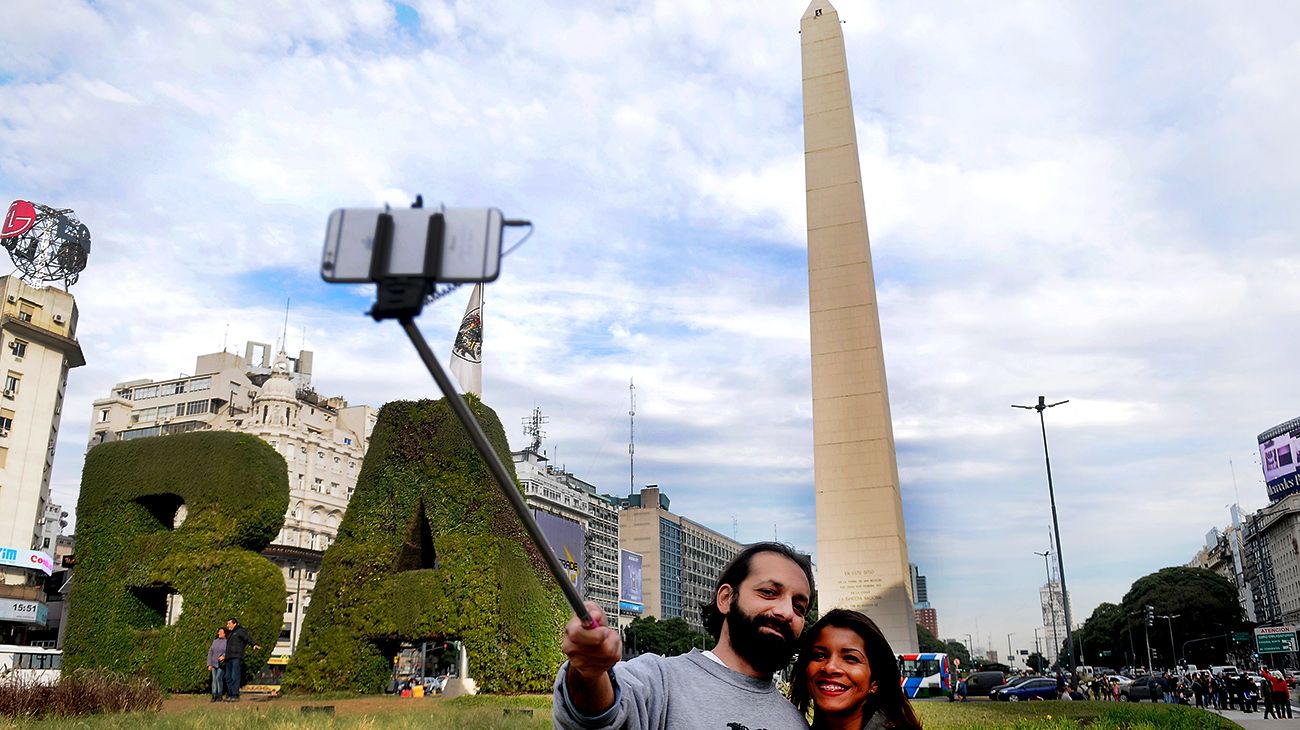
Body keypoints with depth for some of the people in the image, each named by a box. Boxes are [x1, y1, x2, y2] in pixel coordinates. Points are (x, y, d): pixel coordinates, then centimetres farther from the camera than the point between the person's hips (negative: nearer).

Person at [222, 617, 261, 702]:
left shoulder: (240, 631, -2)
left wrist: (254, 644, -36)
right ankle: (229, 695, 13)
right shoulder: (229, 633, 25)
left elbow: (248, 637, -19)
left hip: (237, 658, -9)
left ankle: (235, 696, -14)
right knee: (228, 678, 8)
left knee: (235, 677, -13)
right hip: (229, 658, 9)